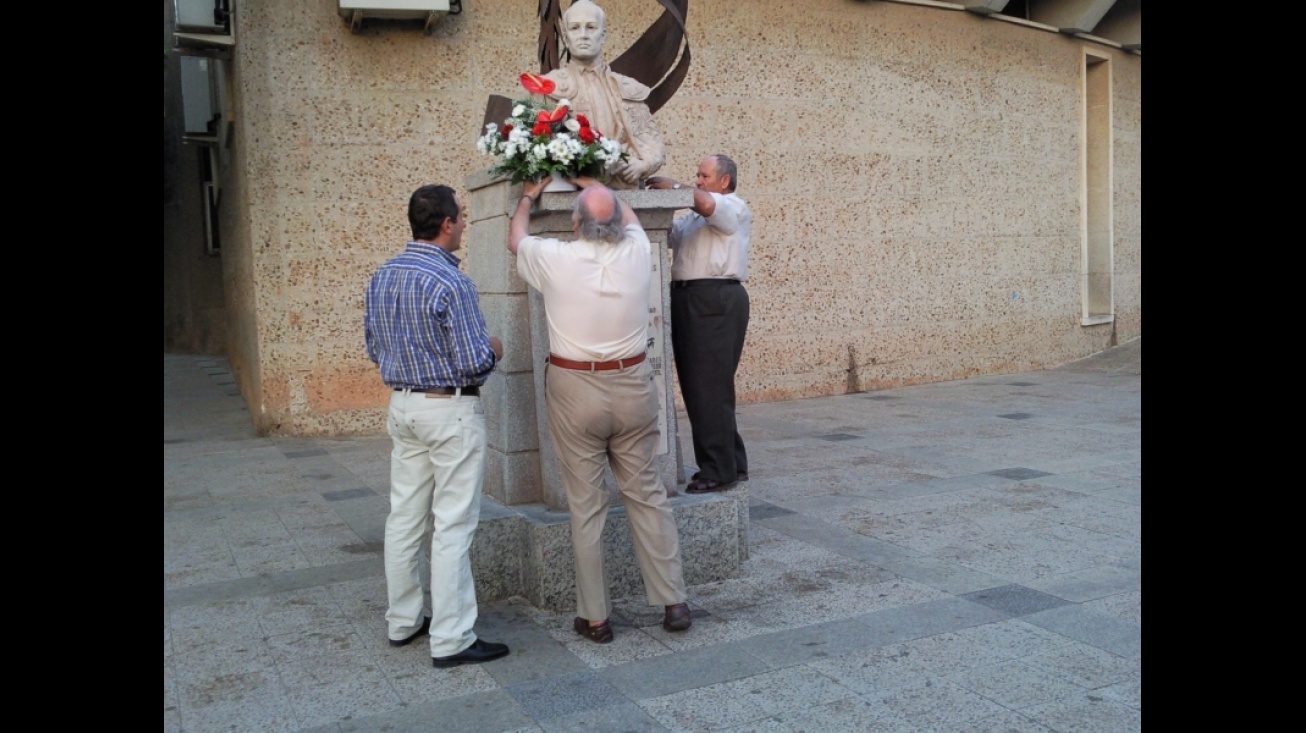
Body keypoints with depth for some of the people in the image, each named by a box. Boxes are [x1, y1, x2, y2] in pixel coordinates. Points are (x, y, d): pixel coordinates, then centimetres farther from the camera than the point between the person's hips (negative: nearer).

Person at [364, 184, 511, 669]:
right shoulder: (450, 283, -20)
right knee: (452, 525, -2)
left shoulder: (381, 278, 5)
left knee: (405, 517, 14)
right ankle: (451, 639, 4)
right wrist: (494, 350, 1)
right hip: (451, 411, -8)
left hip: (402, 405, 8)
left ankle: (403, 620, 26)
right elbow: (474, 363, -20)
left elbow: (374, 348, 14)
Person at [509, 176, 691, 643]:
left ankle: (594, 616, 12)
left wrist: (528, 196, 32)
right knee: (646, 493, 11)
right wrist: (594, 186, 37)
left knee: (585, 504, 5)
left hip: (574, 392, -2)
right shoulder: (637, 252, -4)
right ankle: (672, 600, 15)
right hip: (632, 386, 2)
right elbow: (627, 217, 22)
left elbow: (516, 239, 15)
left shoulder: (555, 260, -10)